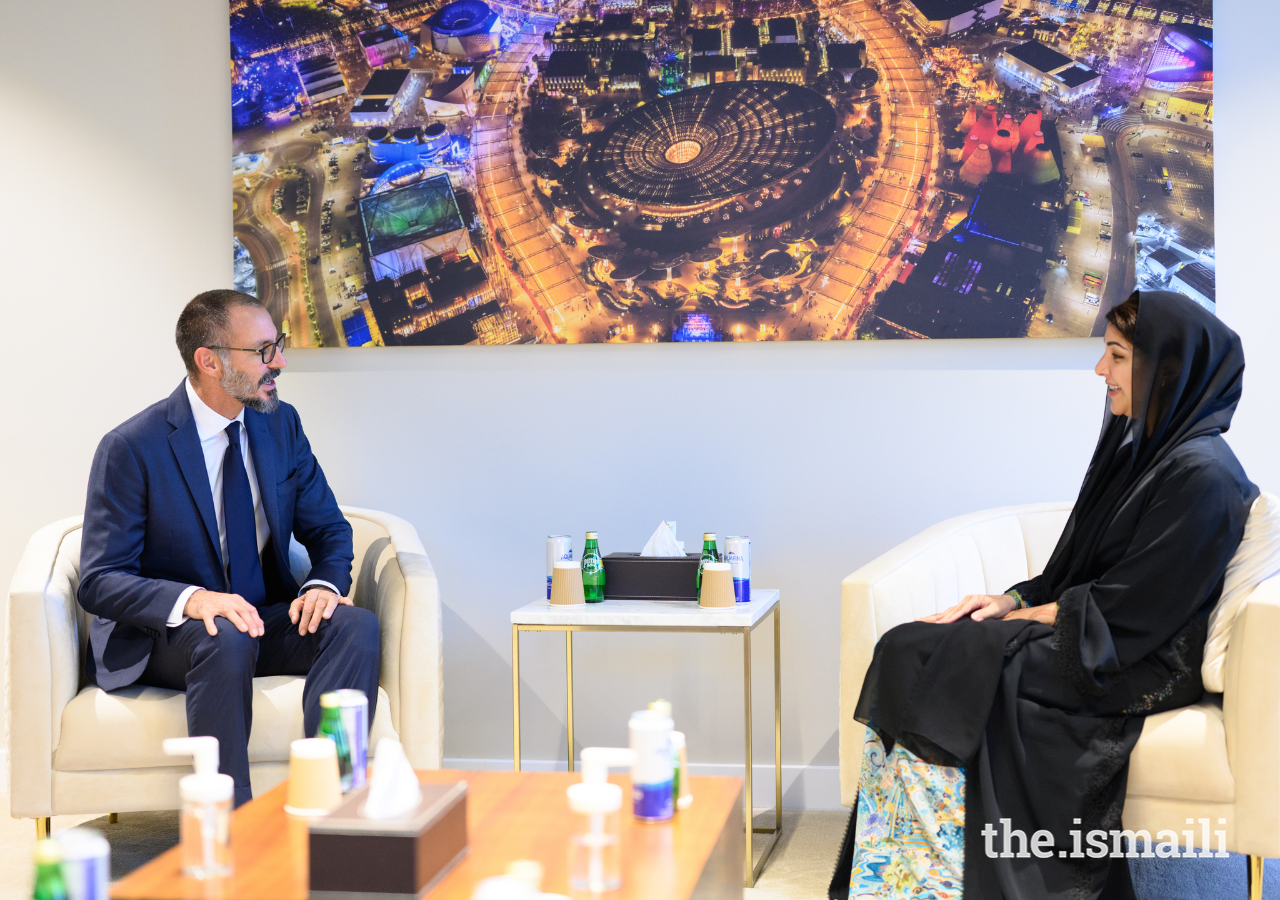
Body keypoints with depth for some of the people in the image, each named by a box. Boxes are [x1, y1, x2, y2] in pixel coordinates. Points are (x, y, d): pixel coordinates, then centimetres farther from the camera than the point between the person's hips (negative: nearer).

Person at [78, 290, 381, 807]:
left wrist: (325, 583, -15)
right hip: (162, 637, -5)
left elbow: (327, 528, 10)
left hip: (266, 619, 5)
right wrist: (192, 600, -34)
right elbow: (99, 582, -15)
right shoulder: (131, 448, -13)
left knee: (357, 625, -24)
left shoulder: (280, 424, 4)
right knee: (227, 640, -38)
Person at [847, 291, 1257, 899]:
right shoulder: (1140, 447, 15)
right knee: (909, 650, -11)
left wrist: (1023, 617, -11)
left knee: (926, 662, -22)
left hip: (1141, 664, -9)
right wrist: (1013, 601, 1)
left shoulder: (1203, 473, -15)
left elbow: (1130, 609, -18)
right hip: (1084, 636, 9)